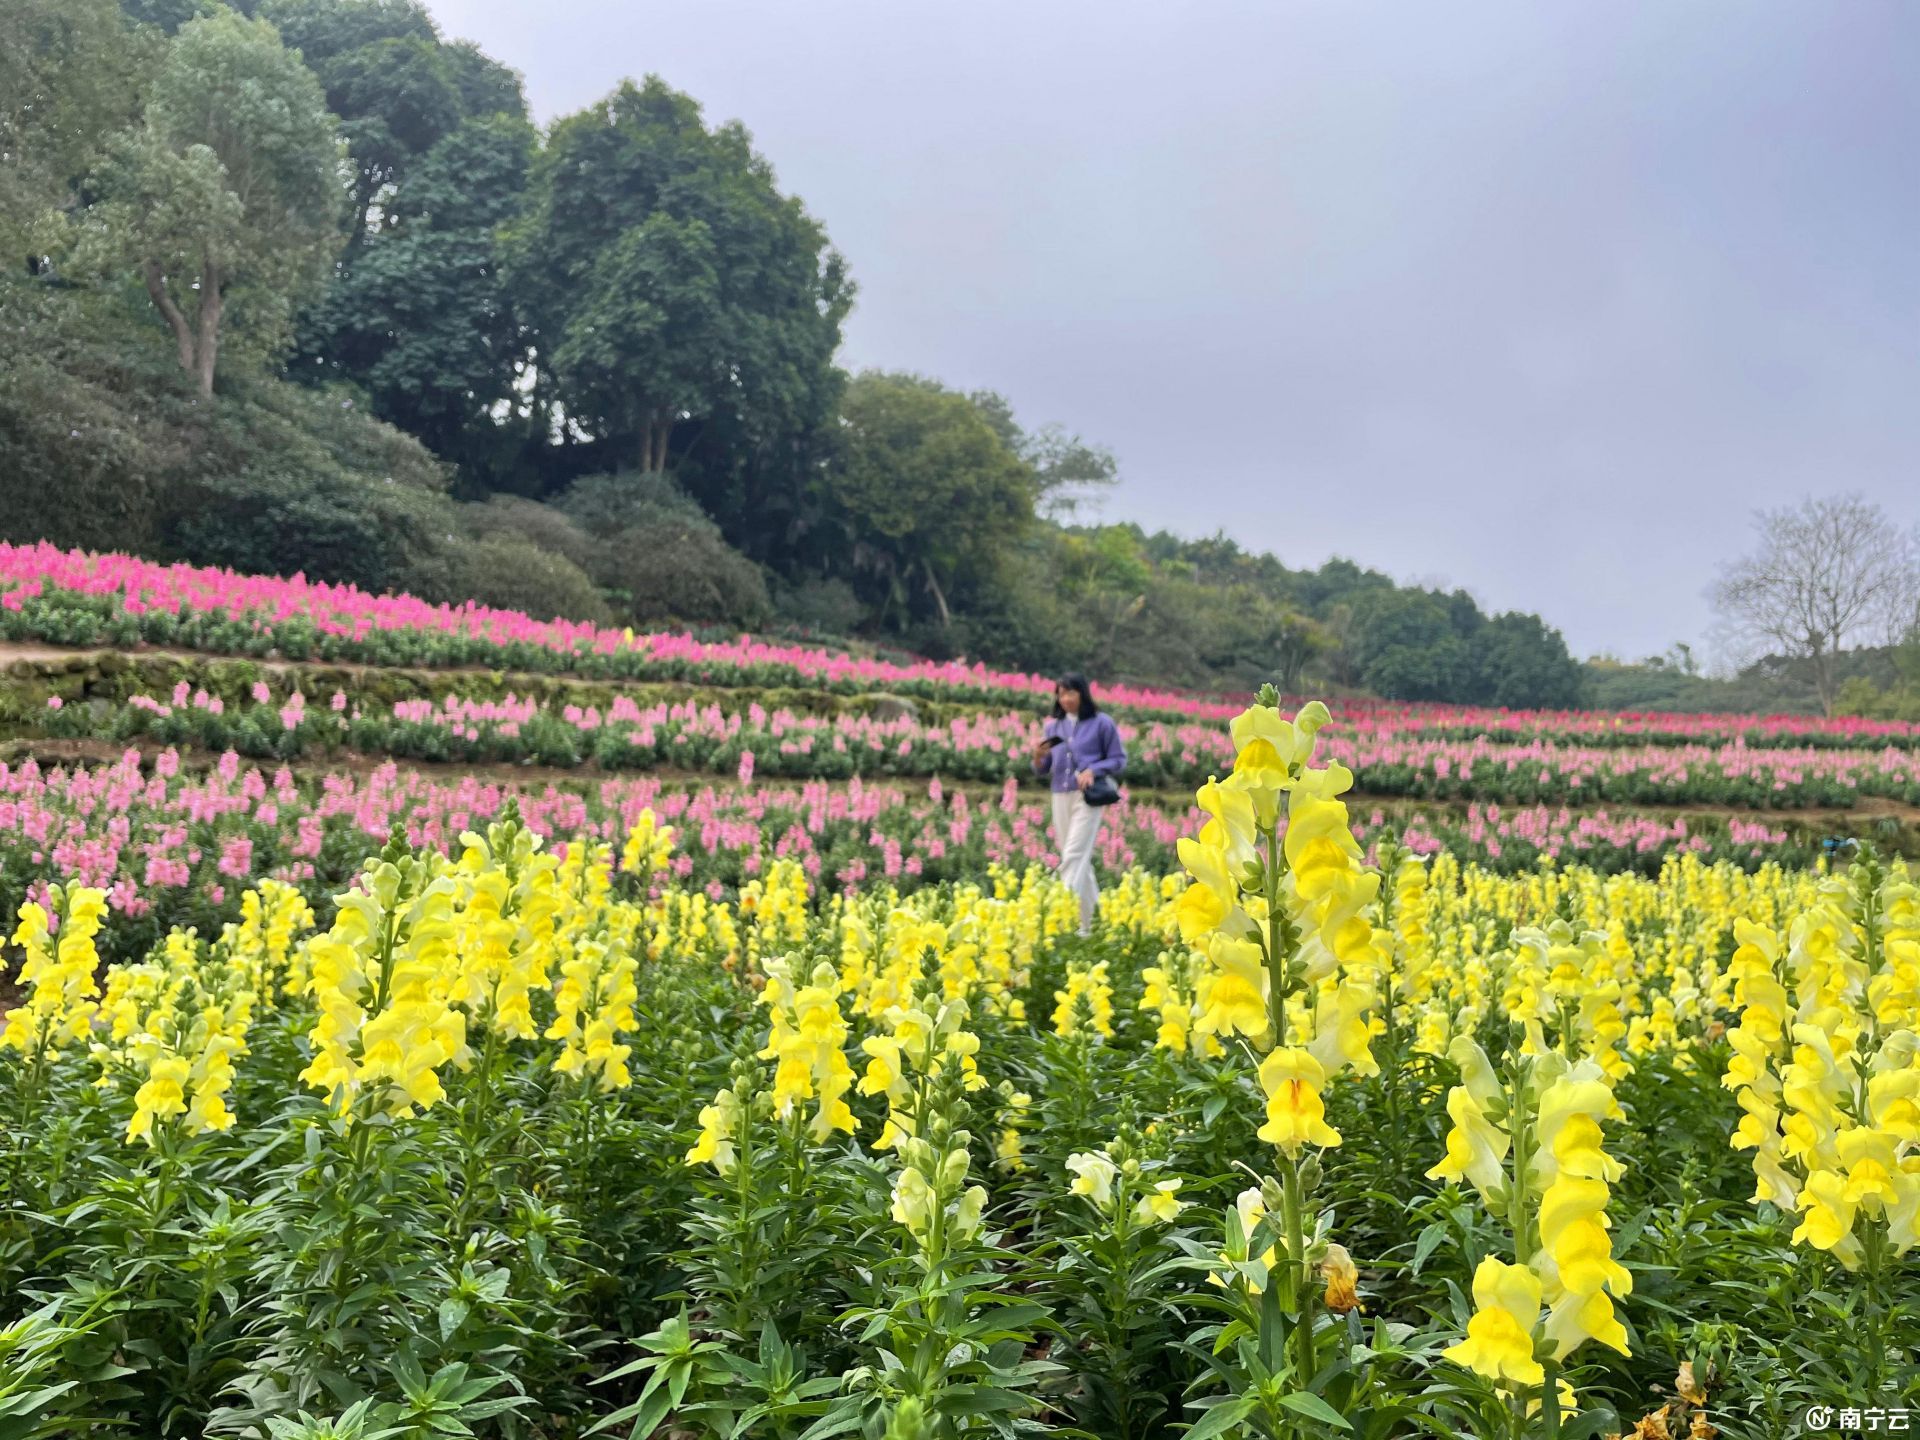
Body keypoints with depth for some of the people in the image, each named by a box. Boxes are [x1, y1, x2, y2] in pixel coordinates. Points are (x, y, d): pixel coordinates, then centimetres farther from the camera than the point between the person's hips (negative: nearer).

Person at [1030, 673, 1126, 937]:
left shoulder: (1102, 722, -1)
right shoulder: (1054, 726, 11)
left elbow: (1119, 760, 2)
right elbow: (1042, 770, 13)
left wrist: (1093, 770, -15)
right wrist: (1038, 756, -10)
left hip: (1088, 796, -5)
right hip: (1060, 797, 5)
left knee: (1073, 858, -13)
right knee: (1079, 859, 12)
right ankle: (1094, 911, 26)